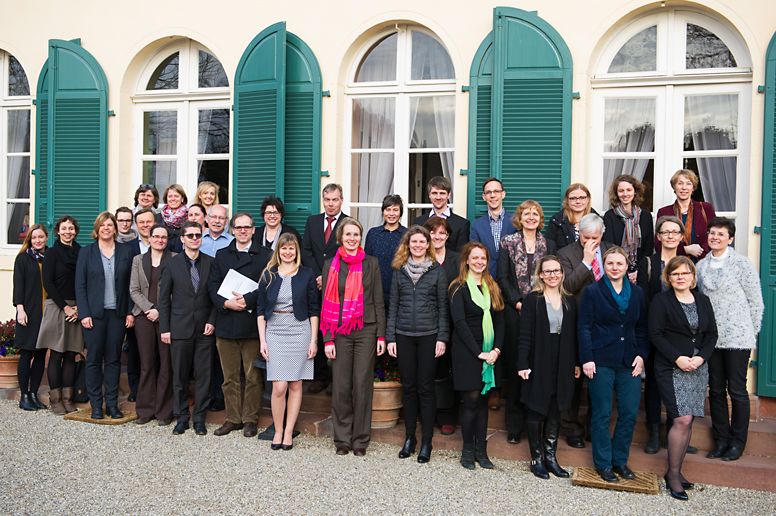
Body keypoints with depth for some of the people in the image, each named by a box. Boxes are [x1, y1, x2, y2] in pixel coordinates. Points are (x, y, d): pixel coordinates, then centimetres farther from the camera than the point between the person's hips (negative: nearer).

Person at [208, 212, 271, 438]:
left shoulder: (265, 255, 2)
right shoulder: (221, 255, 13)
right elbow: (212, 286, 5)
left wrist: (247, 299, -19)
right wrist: (226, 303, -12)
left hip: (252, 324, -3)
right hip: (226, 324, 3)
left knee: (253, 376, 4)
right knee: (230, 376, 10)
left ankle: (250, 419, 15)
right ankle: (232, 418, 21)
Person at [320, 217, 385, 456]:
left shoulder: (371, 263, 5)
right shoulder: (331, 265, 6)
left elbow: (379, 301, 5)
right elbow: (327, 303, 4)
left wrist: (381, 335, -1)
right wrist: (328, 339, -2)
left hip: (366, 331, 0)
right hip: (340, 332, 1)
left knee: (362, 384, 2)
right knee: (341, 386, 3)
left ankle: (360, 439, 14)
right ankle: (342, 438, 17)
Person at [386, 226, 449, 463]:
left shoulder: (437, 271, 2)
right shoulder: (399, 270, 8)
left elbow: (443, 307, 1)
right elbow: (393, 306, 8)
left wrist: (442, 337, -6)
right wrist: (390, 337, 2)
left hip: (428, 336, -2)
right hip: (404, 336, 2)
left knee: (425, 387, 2)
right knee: (408, 386, 8)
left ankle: (426, 442, 11)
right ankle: (409, 437, 20)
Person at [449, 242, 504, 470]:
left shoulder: (493, 288, 12)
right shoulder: (459, 288, -5)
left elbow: (499, 321, 8)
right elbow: (459, 322, -13)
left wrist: (496, 349, -6)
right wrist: (478, 352, -16)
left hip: (489, 352, 5)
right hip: (466, 351, -5)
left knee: (483, 399, 8)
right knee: (471, 399, -3)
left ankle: (481, 450, 16)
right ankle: (468, 450, 11)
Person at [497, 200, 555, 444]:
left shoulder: (548, 245, 11)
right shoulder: (508, 243, 6)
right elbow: (502, 277, 1)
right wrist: (518, 302, -9)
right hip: (515, 310, -1)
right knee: (514, 365, 0)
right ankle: (514, 423, 9)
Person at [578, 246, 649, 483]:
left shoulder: (637, 293, 10)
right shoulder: (592, 292, -2)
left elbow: (642, 328, 14)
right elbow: (584, 328, -5)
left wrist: (641, 355, 2)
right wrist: (587, 359, -12)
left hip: (629, 361, 4)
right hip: (601, 362, -4)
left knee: (630, 413, 4)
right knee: (602, 414, 3)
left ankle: (620, 460, 21)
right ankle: (603, 463, 15)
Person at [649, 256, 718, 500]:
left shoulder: (703, 301, 11)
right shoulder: (661, 301, -3)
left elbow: (712, 333, 10)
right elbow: (655, 334, -8)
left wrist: (701, 357, -7)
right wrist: (678, 358, -16)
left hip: (698, 368, 5)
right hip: (671, 368, -5)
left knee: (687, 421, 6)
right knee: (682, 420, -12)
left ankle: (676, 471, 17)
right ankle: (672, 474, 1)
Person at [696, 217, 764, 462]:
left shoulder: (742, 264, -5)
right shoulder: (701, 266, 7)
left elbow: (756, 302, -2)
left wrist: (751, 333, 0)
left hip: (737, 338, -4)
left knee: (737, 390, 3)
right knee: (716, 390, 10)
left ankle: (737, 442, 17)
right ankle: (721, 440, 23)